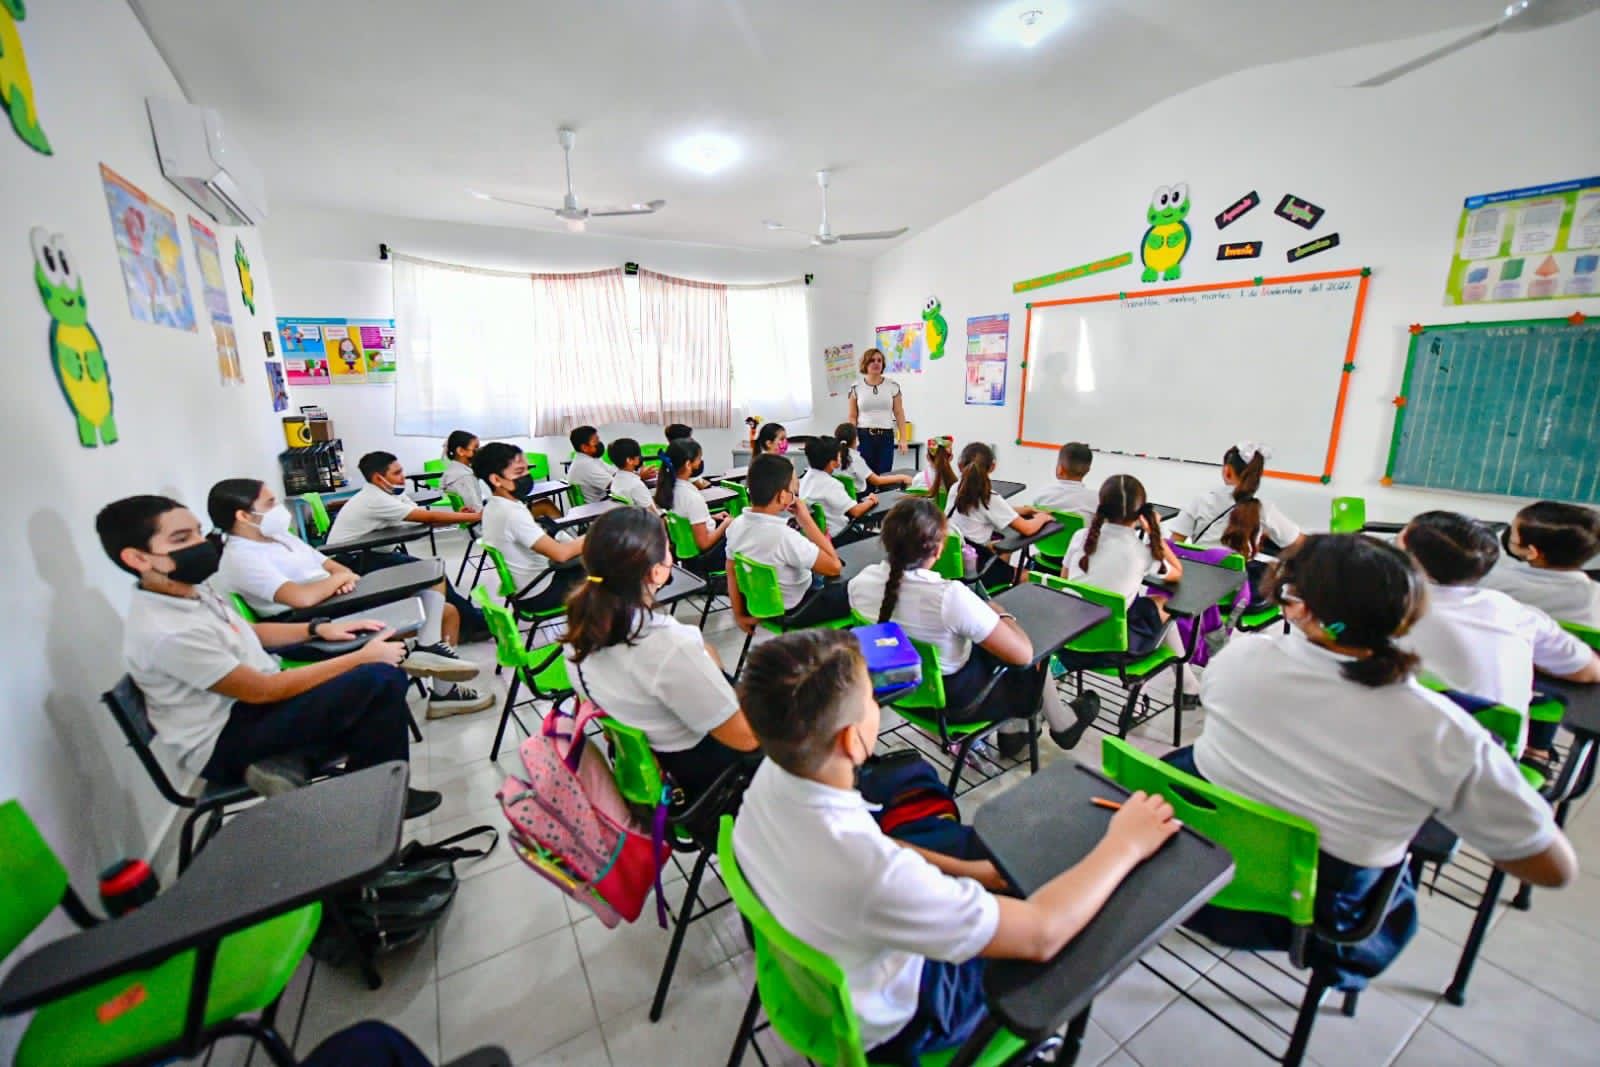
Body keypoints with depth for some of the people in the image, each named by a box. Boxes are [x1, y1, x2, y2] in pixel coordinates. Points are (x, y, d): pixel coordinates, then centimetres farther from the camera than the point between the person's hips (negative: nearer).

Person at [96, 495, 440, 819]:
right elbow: (263, 690, -23)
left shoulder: (192, 592, 2)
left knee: (387, 673, -1)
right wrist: (362, 657, -20)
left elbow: (248, 633, 20)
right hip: (226, 744, -9)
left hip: (250, 704, 9)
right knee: (379, 681, -26)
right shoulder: (166, 633, -26)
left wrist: (319, 628, 5)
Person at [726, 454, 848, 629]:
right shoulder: (784, 536, -34)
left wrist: (740, 615, 11)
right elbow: (834, 567, -23)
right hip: (791, 613, -7)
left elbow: (732, 574, -1)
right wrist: (805, 520, -20)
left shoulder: (736, 525, -12)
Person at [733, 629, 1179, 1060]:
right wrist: (1125, 845, -17)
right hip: (882, 1023, -5)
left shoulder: (772, 776, -22)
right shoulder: (871, 874, -43)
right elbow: (1041, 935, -31)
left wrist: (964, 869, -1)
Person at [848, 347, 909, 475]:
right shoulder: (856, 387, 3)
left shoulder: (892, 385, 5)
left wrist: (903, 438, -3)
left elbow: (899, 414, 4)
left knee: (884, 474, -1)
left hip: (886, 436, 1)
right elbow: (852, 417, 3)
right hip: (864, 436, -1)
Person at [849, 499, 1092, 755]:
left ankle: (1010, 730, 40)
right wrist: (1000, 615, -7)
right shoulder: (951, 596, -35)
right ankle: (1063, 727, 46)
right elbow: (1023, 654, -26)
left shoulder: (860, 581, -17)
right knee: (1034, 660, 20)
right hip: (953, 701, -5)